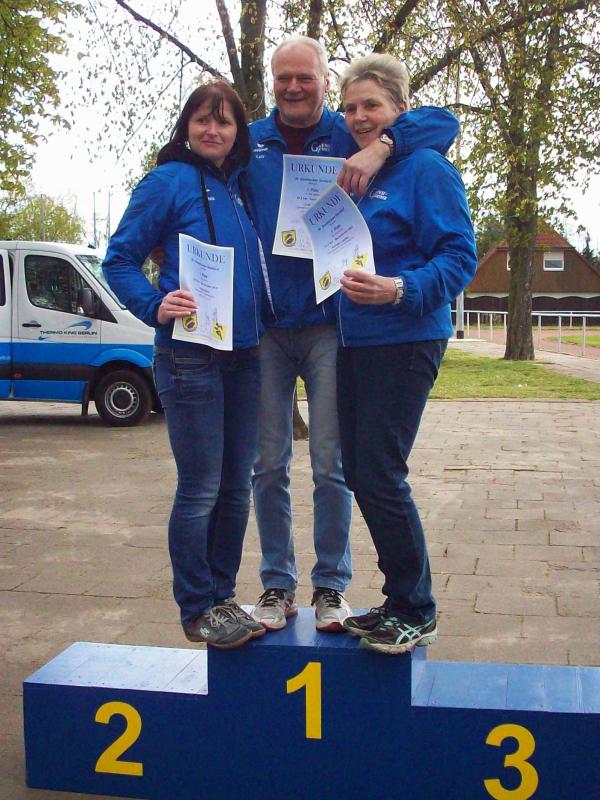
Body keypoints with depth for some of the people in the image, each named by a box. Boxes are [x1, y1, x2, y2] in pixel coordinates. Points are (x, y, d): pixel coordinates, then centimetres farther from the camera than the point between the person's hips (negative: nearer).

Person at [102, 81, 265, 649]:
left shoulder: (242, 186, 14)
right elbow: (119, 259, -3)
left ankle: (221, 596, 24)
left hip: (244, 354, 6)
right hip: (190, 356, -6)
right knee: (200, 489, -2)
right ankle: (197, 610, 12)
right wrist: (156, 306, -18)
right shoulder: (169, 182, -3)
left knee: (235, 487, 11)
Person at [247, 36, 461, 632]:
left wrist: (381, 147, -22)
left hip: (329, 324, -2)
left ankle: (330, 585, 17)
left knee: (330, 465, 2)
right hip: (264, 326, 2)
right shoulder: (249, 142, 10)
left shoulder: (349, 137, 4)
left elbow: (443, 122, -3)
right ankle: (277, 584, 20)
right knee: (268, 465, 6)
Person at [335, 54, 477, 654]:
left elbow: (459, 256, -14)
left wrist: (399, 289, -28)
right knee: (360, 474, 10)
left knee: (379, 478, -9)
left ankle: (416, 612, 9)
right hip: (352, 343, 8)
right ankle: (398, 602, 24)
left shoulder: (425, 167, -7)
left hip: (404, 342, -8)